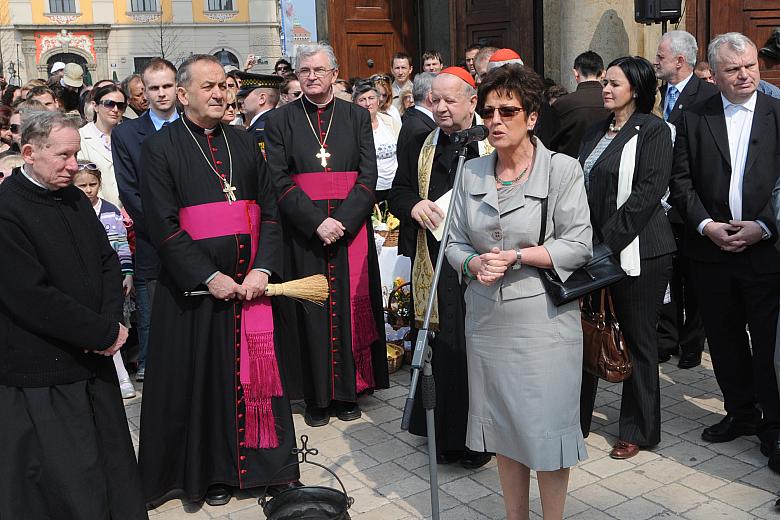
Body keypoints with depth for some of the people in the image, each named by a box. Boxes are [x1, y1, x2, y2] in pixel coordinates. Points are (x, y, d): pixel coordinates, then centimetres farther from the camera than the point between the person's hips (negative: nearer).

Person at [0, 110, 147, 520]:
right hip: (41, 379, -7)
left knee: (114, 474, 14)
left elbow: (107, 261, 13)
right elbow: (33, 298, -21)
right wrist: (105, 333, -14)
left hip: (94, 362, 7)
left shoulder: (74, 199, 8)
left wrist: (112, 321, -4)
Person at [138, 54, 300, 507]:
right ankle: (211, 471, 23)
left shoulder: (245, 143, 10)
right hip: (193, 286, -3)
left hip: (251, 282, 3)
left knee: (255, 371, 9)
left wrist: (262, 269, -8)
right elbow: (163, 225, -10)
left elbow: (270, 211, 6)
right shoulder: (159, 148, -2)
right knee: (203, 377, 7)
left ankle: (263, 461, 25)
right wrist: (210, 276, -16)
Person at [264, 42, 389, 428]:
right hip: (303, 233, -1)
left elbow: (369, 176, 0)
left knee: (350, 307, 5)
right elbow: (279, 181, -4)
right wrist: (316, 221, -16)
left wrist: (342, 220, -14)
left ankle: (348, 392, 17)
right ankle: (316, 396, 13)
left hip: (351, 231, 1)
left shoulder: (357, 117, 7)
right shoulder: (281, 121, 4)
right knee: (310, 312, 2)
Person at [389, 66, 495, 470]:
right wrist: (414, 206, -8)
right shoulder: (417, 141, 11)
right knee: (439, 351, 8)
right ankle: (443, 436, 23)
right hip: (432, 265, 3)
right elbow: (397, 193, 13)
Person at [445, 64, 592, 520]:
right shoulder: (472, 173, 6)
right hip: (487, 323, 4)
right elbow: (455, 242, 9)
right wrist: (475, 263, -12)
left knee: (548, 428, 4)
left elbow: (579, 246, -10)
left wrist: (515, 256, -17)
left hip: (545, 322, -4)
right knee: (503, 430, 14)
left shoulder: (562, 169, -6)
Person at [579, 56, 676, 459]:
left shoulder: (653, 131, -7)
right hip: (598, 248, 6)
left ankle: (639, 430, 20)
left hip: (638, 250, -6)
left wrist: (610, 240, -19)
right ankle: (577, 417, 23)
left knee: (638, 338, 5)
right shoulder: (596, 132, 14)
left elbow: (648, 191, -16)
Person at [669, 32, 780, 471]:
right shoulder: (694, 118, 6)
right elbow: (681, 180, 3)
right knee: (725, 340, 13)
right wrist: (706, 225, -8)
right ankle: (741, 414, 30)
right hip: (711, 249, 2)